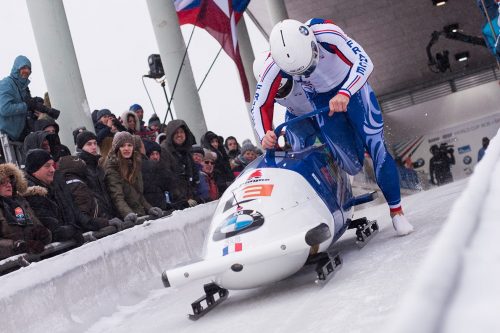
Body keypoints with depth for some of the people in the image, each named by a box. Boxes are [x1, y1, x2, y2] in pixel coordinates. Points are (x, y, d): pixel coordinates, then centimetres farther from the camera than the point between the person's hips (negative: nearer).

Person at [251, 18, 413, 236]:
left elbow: (364, 62, -33)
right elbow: (260, 105, -16)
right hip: (320, 101, 2)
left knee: (376, 148, -10)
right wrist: (265, 135, -34)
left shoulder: (326, 33, -33)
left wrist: (345, 93, -48)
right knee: (352, 166, -4)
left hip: (352, 87, -2)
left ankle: (396, 211, 6)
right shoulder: (274, 65, -27)